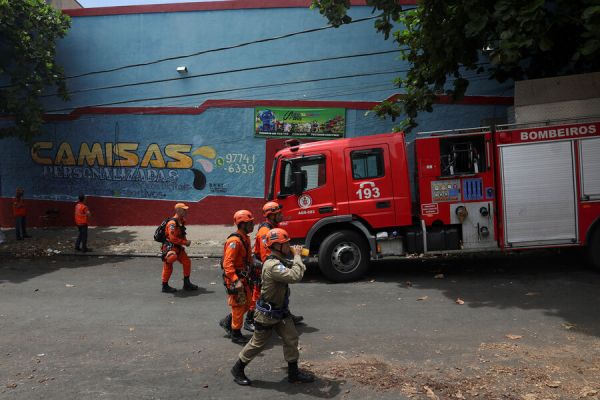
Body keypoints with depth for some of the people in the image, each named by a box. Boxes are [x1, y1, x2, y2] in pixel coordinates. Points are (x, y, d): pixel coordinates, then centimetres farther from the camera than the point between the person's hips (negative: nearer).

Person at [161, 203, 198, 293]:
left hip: (178, 248, 9)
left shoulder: (181, 221, 8)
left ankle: (186, 284, 20)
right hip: (170, 247, -9)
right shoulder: (172, 223, -22)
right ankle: (165, 286, 12)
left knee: (187, 262, 9)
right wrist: (185, 242, -20)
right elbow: (172, 238, -27)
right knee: (168, 267, -2)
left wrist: (186, 241, 3)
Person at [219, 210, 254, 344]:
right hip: (235, 279, -9)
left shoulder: (245, 238, 9)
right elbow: (227, 263, -27)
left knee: (247, 303, 17)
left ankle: (227, 322, 31)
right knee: (239, 306, 2)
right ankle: (236, 334, 18)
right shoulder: (235, 241, -22)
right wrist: (236, 281, -33)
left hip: (243, 278, 9)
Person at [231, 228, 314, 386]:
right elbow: (295, 276, -38)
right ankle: (238, 369, 27)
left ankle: (293, 373, 20)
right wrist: (297, 256, -26)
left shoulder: (281, 261, 3)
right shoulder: (273, 266, -30)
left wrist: (297, 257, -5)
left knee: (291, 339, 7)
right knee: (257, 343, 8)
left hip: (281, 311, 9)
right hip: (267, 313, -9)